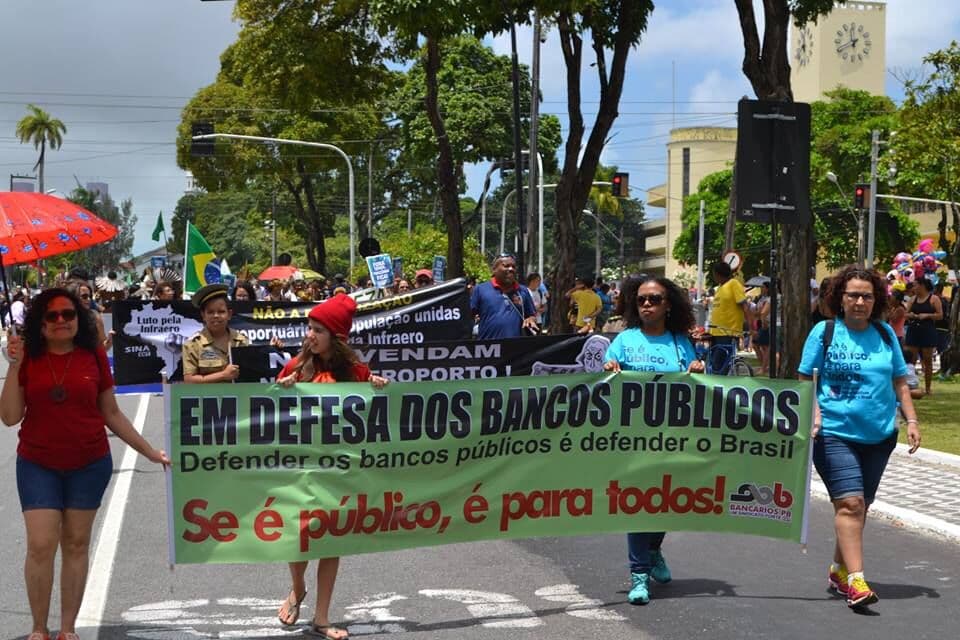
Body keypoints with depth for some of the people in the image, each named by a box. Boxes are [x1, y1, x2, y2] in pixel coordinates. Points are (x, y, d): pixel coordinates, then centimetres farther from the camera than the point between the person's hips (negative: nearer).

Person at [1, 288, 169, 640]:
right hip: (38, 465, -1)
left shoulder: (94, 355, -2)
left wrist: (150, 452, 4)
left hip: (89, 464, 1)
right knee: (41, 545, -5)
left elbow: (111, 414, 5)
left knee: (76, 544, 8)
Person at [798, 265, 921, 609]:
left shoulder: (885, 334, 8)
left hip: (879, 436, 4)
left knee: (860, 505, 13)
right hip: (835, 433, -4)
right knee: (850, 502, -15)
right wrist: (814, 413, -13)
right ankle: (855, 580, -18)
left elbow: (899, 382, 14)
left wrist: (911, 420, 6)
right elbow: (805, 380, 0)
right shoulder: (824, 332, -2)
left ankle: (839, 569, 28)